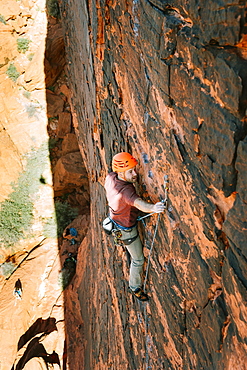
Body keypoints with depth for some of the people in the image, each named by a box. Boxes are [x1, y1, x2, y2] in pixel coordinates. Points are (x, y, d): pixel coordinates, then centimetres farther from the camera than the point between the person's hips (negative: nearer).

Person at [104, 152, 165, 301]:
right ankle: (135, 287, 40)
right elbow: (139, 203, -64)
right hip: (126, 229, -8)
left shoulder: (110, 177, -20)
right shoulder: (125, 191, -44)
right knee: (138, 260, 15)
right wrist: (153, 208, -83)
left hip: (115, 218, 8)